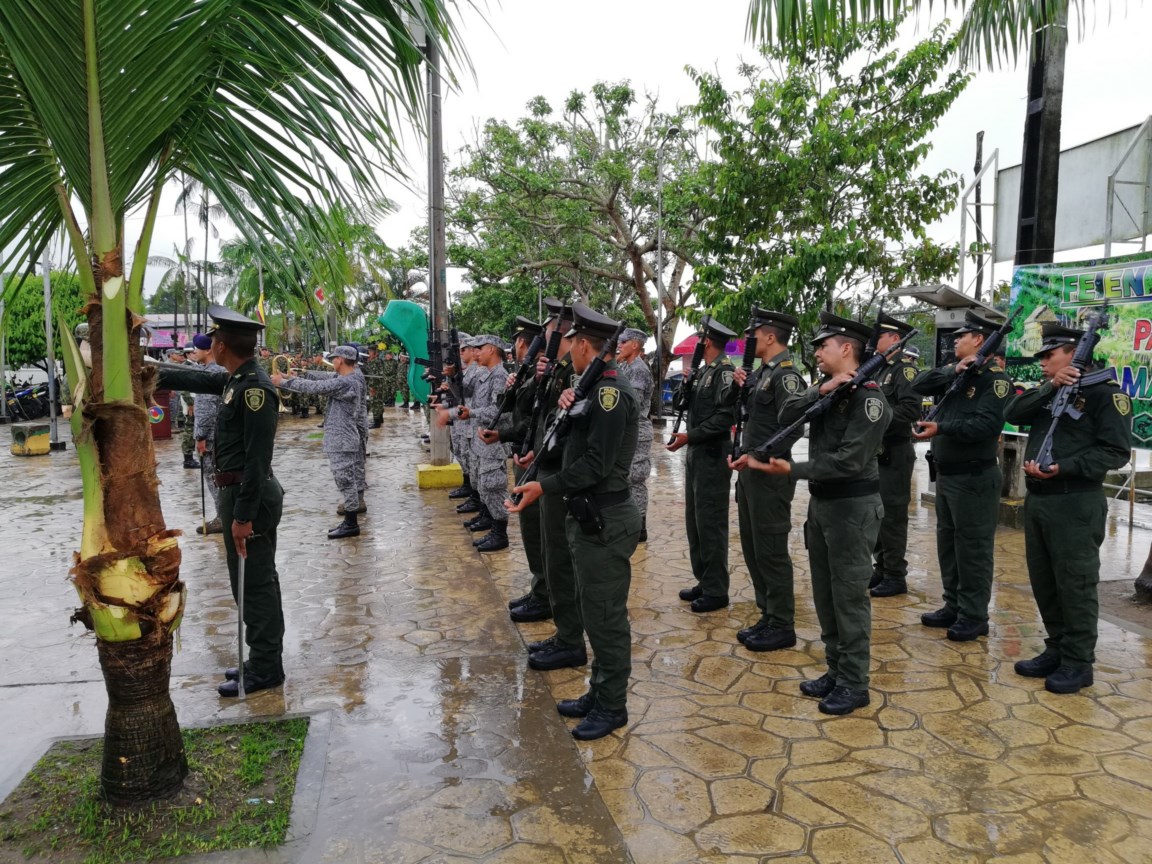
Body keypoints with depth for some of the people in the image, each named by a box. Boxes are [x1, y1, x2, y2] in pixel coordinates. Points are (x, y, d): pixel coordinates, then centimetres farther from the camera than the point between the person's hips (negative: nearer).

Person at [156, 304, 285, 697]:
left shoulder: (255, 388, -20)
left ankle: (264, 669, 11)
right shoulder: (236, 380, 8)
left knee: (255, 583, -1)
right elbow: (197, 379, 26)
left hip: (249, 495, -10)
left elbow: (257, 459, -24)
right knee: (253, 582, 17)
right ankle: (263, 661, 29)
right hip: (239, 492, 10)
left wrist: (244, 515, -23)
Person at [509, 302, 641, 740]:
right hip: (590, 517, 10)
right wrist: (571, 405, 1)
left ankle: (612, 707, 17)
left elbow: (596, 463, -23)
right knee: (594, 609, 19)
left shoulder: (611, 392, -18)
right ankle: (599, 692, 33)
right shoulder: (598, 388, 13)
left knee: (606, 614, 2)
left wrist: (545, 486, -23)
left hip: (605, 521, -10)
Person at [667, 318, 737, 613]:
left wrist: (689, 437, -21)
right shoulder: (702, 372, 15)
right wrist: (686, 383, -1)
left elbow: (725, 417, -21)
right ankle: (704, 581, 24)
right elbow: (684, 403, 16)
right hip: (695, 454, 10)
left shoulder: (725, 372, -13)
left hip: (713, 456, -10)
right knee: (694, 520, 14)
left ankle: (716, 591, 6)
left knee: (711, 522, -4)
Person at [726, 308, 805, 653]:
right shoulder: (761, 373, 13)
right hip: (751, 473, 9)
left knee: (771, 551, -1)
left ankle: (782, 627, 11)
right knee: (753, 547, 15)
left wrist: (756, 456, -22)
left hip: (770, 475, -9)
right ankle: (768, 615, 27)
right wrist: (738, 385, 3)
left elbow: (793, 428, -22)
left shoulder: (786, 375, -14)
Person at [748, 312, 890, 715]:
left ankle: (854, 684, 14)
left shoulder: (869, 398, -16)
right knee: (824, 594, 15)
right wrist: (820, 391, -16)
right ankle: (835, 671, 28)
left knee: (849, 596, 1)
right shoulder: (824, 387, 8)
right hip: (820, 502, 8)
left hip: (852, 507, -8)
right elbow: (786, 416, -4)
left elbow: (849, 461, -23)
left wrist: (793, 469, -25)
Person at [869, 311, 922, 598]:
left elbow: (910, 409, -24)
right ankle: (881, 569, 25)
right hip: (875, 452, 9)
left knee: (892, 515, -2)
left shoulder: (905, 369, -12)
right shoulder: (880, 368, 16)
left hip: (894, 453, -9)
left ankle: (896, 577, 7)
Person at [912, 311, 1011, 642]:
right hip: (945, 475, 9)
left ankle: (975, 616, 10)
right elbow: (919, 385, 1)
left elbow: (986, 425, -24)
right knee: (947, 543, 15)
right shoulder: (955, 373, 13)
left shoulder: (995, 378, -12)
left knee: (973, 548, -1)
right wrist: (952, 371, -11)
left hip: (974, 478, -9)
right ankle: (953, 607, 27)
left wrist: (941, 428, -29)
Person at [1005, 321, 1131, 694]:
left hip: (1076, 504, -8)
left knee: (1074, 585, 0)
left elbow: (1115, 450, -14)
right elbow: (1012, 414, 0)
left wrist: (1063, 468, -23)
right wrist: (1050, 388, -11)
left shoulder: (1105, 393, -7)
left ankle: (1079, 662, 11)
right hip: (1036, 499, 8)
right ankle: (1056, 650, 27)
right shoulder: (1047, 392, 16)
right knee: (1043, 581, 14)